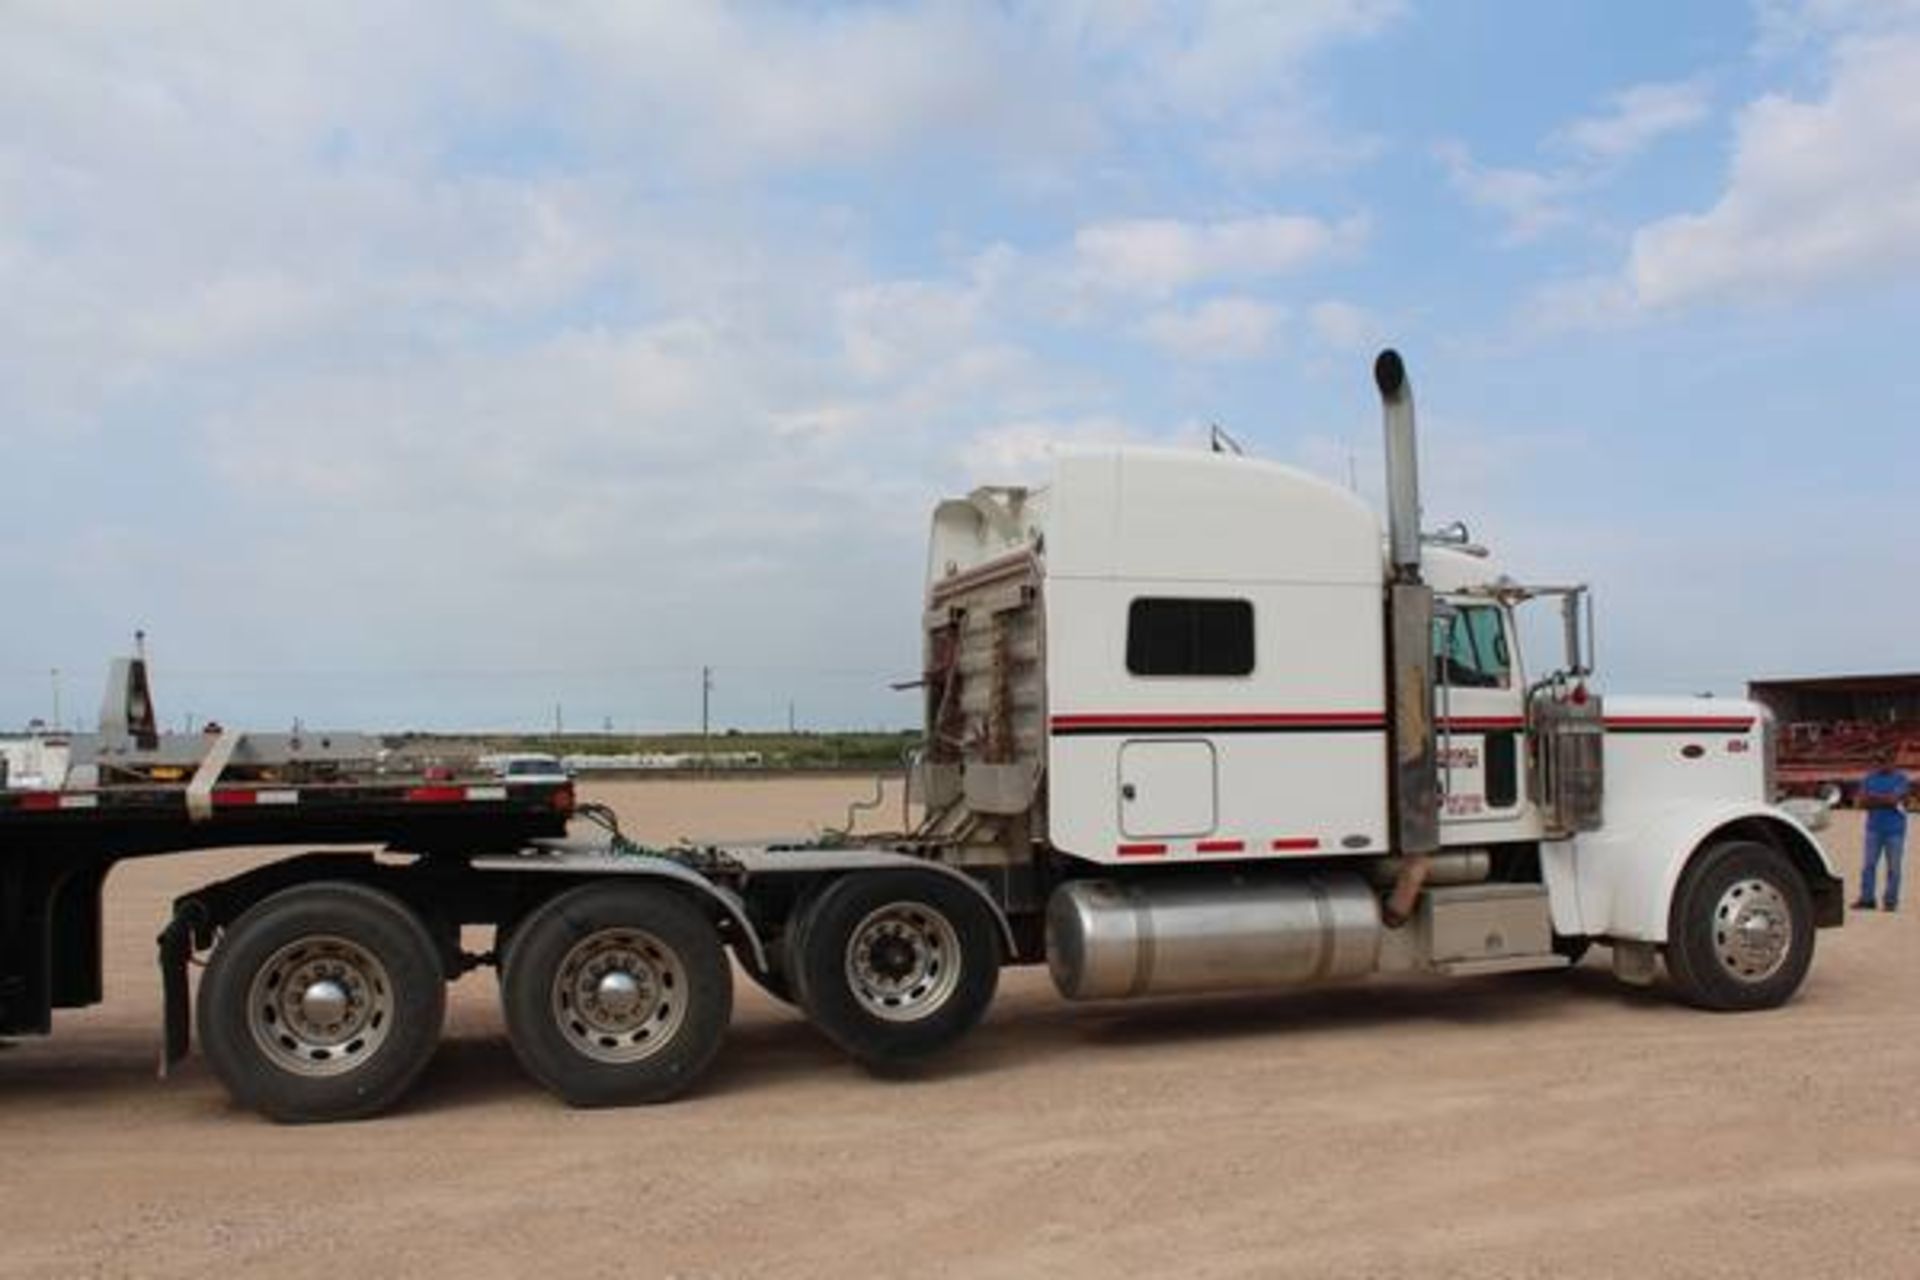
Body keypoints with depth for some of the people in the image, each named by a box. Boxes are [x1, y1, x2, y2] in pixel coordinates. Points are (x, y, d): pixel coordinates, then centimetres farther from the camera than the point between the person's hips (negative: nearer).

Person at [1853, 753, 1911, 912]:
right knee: (1868, 865, -1)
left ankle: (1890, 901, 7)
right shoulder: (1869, 779, 9)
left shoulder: (1902, 780, -1)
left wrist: (1873, 797, -7)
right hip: (1874, 828, 3)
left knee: (1893, 867, 0)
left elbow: (1894, 799, -15)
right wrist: (1885, 800, -12)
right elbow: (1863, 802, 1)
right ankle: (1866, 899, 2)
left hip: (1895, 829, -3)